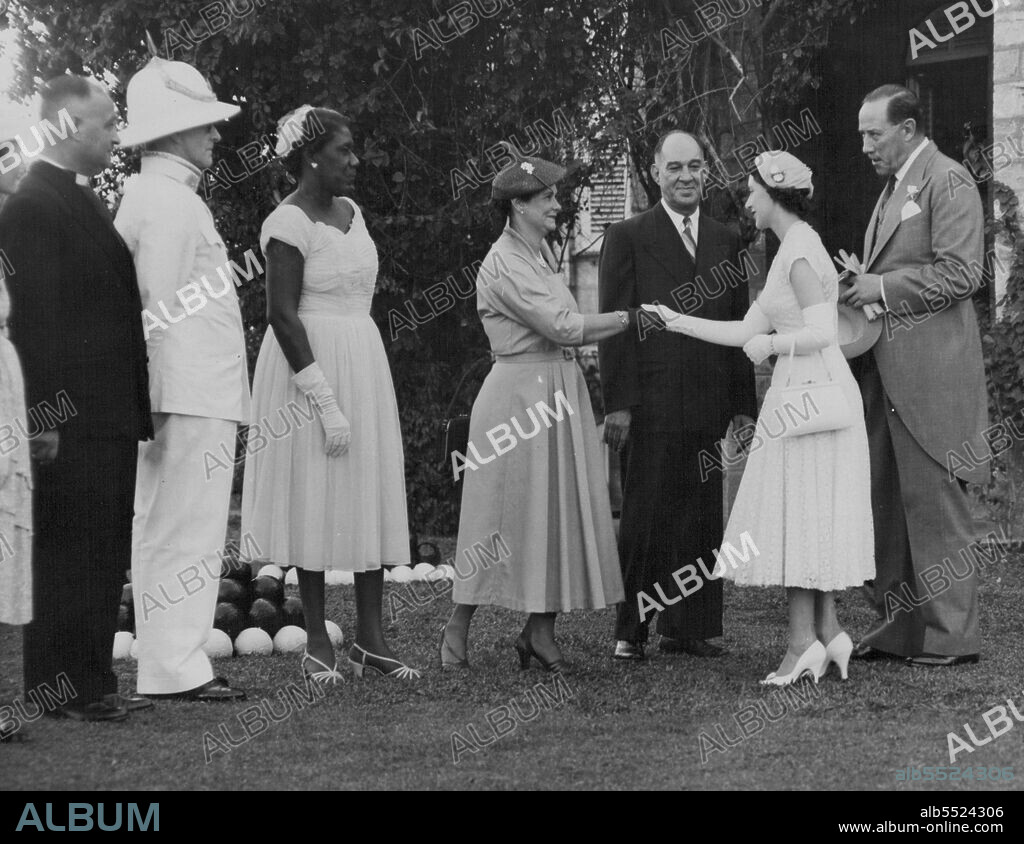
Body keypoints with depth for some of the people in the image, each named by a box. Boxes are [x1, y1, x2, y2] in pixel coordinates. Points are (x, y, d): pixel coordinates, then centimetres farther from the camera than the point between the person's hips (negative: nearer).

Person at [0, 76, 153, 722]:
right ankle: (61, 691, 3)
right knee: (67, 556, -3)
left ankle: (93, 683, 20)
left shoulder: (86, 203, 18)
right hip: (73, 420, -10)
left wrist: (137, 408, 15)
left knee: (105, 558, 13)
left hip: (111, 417, 10)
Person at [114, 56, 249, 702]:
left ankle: (171, 663, 17)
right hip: (193, 395, -10)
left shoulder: (148, 197, 18)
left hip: (191, 394, 10)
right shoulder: (170, 203, -13)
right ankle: (178, 668, -5)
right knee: (187, 531, -8)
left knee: (162, 530, 11)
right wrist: (167, 399, -18)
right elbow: (162, 312, -17)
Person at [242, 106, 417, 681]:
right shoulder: (289, 223, -13)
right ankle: (318, 642, 5)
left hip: (365, 363, 8)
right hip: (310, 365, -8)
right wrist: (325, 400, -21)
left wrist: (359, 386, 17)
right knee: (315, 498, -2)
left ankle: (371, 639, 9)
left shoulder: (351, 212, 11)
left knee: (371, 494, 5)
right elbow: (283, 314, -18)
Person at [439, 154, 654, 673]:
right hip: (520, 393, -8)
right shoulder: (503, 264, -14)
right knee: (507, 514, -2)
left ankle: (541, 630, 10)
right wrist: (628, 318, -11)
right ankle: (458, 628, 10)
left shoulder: (541, 253, 15)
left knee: (562, 512, 5)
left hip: (559, 395, 9)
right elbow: (562, 327, -18)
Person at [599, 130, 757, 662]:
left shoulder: (726, 241, 15)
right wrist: (617, 403, -10)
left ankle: (689, 627, 12)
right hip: (650, 402, -4)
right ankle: (631, 631, 7)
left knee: (701, 518, 5)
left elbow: (739, 327, 15)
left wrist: (745, 404, 10)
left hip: (708, 406, 4)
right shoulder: (627, 237, 2)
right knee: (645, 518, -1)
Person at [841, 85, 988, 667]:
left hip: (932, 372, -9)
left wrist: (884, 287, -15)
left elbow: (961, 273, -17)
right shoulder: (894, 187, 19)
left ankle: (953, 635, 1)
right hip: (889, 373, 9)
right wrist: (861, 282, 10)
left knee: (934, 501, -6)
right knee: (888, 502, 11)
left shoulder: (948, 181, -9)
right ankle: (900, 627, 18)